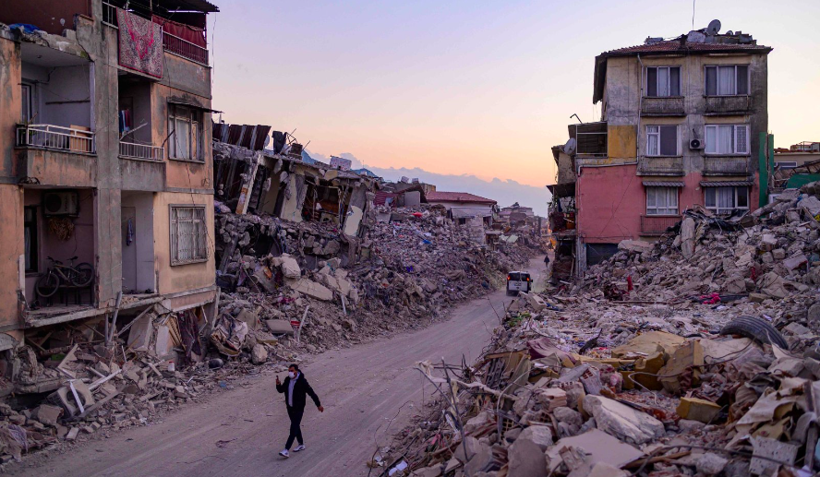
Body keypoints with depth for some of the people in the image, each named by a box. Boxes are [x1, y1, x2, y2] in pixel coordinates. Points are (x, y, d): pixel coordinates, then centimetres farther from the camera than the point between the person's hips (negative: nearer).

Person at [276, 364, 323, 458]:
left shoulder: (302, 382, -20)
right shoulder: (288, 380, -1)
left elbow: (311, 393, -14)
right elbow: (281, 390, 8)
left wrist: (318, 405, -8)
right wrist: (278, 384, -15)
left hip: (298, 409, -7)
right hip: (290, 407, 7)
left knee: (293, 429, -9)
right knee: (295, 426, 18)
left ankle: (287, 450, -12)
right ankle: (301, 444, 35)